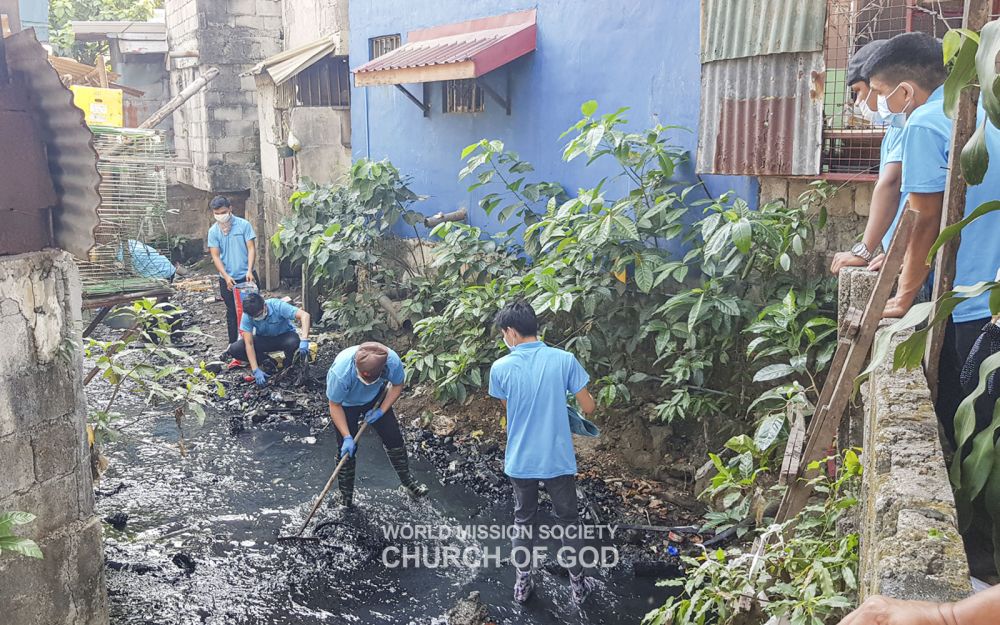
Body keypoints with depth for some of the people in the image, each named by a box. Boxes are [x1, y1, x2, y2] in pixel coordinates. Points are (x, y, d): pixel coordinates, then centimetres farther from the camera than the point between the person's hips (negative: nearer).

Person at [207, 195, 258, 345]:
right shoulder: (213, 231, -1)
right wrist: (226, 276, -15)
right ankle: (234, 344, 19)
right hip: (227, 279, 2)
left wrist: (249, 271, -19)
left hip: (247, 276, -1)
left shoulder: (244, 225, -6)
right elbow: (215, 256, -3)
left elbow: (251, 248, -7)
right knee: (232, 312, 10)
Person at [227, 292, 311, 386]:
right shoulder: (247, 316, -23)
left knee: (293, 342, -39)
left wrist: (304, 340, -53)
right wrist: (255, 370, -34)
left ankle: (289, 366, -6)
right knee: (234, 350, -21)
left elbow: (304, 315, -39)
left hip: (284, 336, -2)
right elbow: (249, 344, -25)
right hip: (263, 339, 2)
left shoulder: (277, 306, -31)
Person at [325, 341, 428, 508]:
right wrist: (347, 437, -26)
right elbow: (335, 405, -24)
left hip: (376, 398, 3)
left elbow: (397, 385, -11)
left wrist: (381, 410, -17)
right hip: (346, 404, -3)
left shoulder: (392, 361, -35)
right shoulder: (340, 372, -42)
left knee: (394, 438, 5)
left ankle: (408, 482, 25)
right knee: (347, 449, -1)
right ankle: (346, 495, 21)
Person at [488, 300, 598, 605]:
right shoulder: (565, 359, -13)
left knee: (523, 521, 21)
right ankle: (578, 584, 31)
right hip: (558, 460, 0)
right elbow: (588, 407, -6)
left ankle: (523, 583, 33)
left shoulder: (500, 368, -11)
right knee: (568, 522, 18)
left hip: (520, 462, 1)